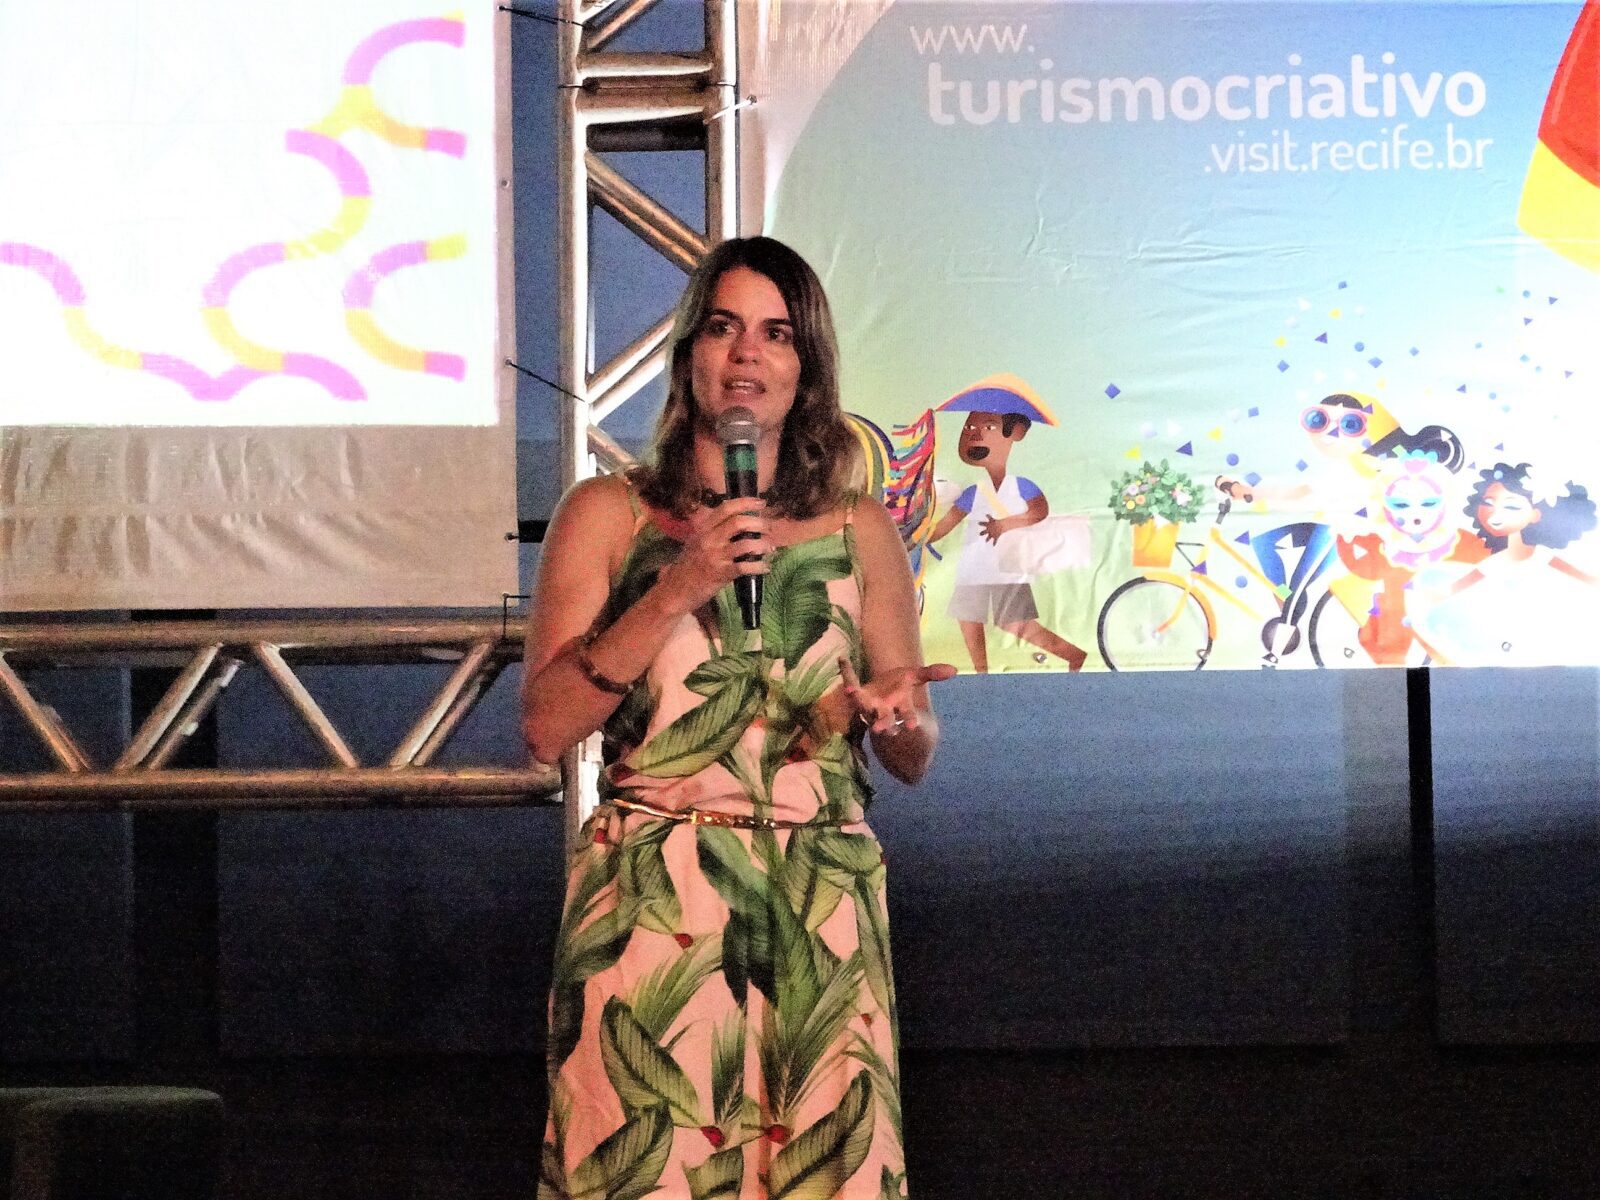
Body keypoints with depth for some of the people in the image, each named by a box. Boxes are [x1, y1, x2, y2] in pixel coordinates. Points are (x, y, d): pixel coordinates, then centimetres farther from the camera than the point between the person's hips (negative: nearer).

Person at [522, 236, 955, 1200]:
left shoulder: (860, 532, 11)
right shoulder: (610, 516, 5)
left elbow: (914, 760, 15)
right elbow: (545, 728, -4)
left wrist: (897, 716, -9)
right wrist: (675, 591, -12)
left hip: (821, 909, 2)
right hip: (650, 907, -2)